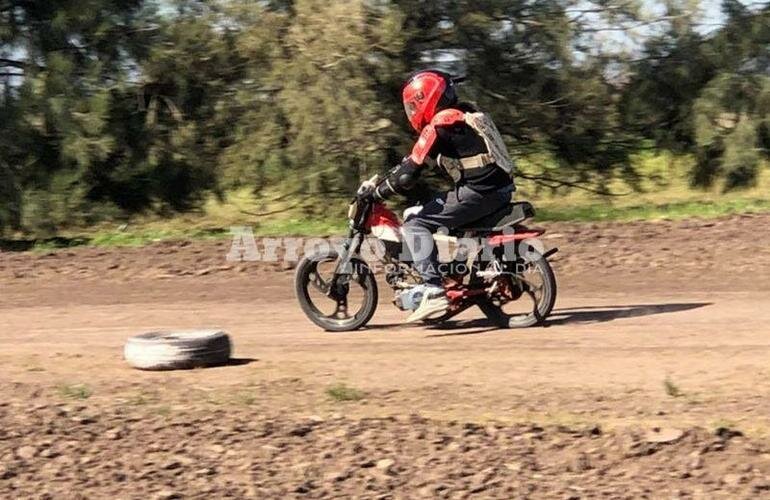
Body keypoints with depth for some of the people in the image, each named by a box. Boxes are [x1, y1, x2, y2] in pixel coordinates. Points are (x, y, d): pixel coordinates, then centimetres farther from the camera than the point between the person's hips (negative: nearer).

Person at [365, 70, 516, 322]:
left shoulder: (437, 127, -8)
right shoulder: (465, 116, 19)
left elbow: (409, 172, -10)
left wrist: (377, 193, 1)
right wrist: (394, 174, 33)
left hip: (477, 193, -9)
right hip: (501, 191, 9)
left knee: (415, 226, -8)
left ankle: (433, 290, -20)